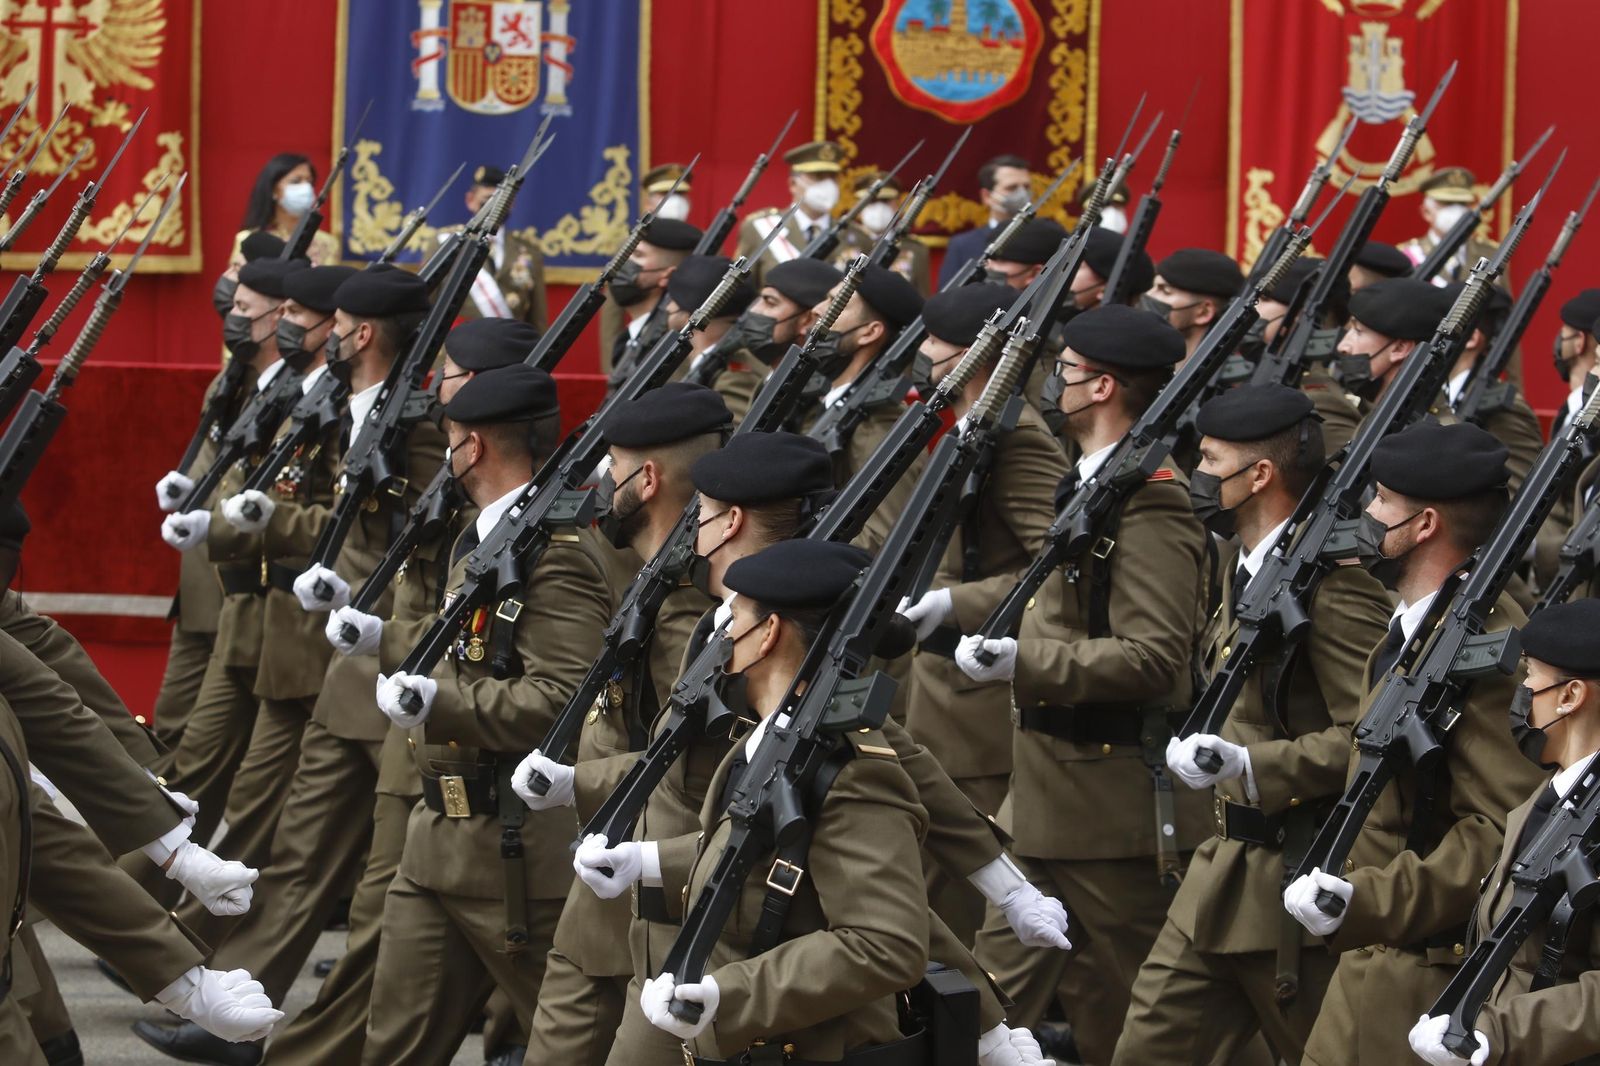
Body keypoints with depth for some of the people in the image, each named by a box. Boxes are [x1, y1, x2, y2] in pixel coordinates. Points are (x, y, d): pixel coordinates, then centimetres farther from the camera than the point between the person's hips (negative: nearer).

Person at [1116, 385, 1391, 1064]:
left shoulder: (1333, 581, -18)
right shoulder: (1243, 567, 15)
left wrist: (1251, 767, -29)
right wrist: (1197, 744, 13)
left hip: (1298, 884, -10)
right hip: (1224, 871, 10)